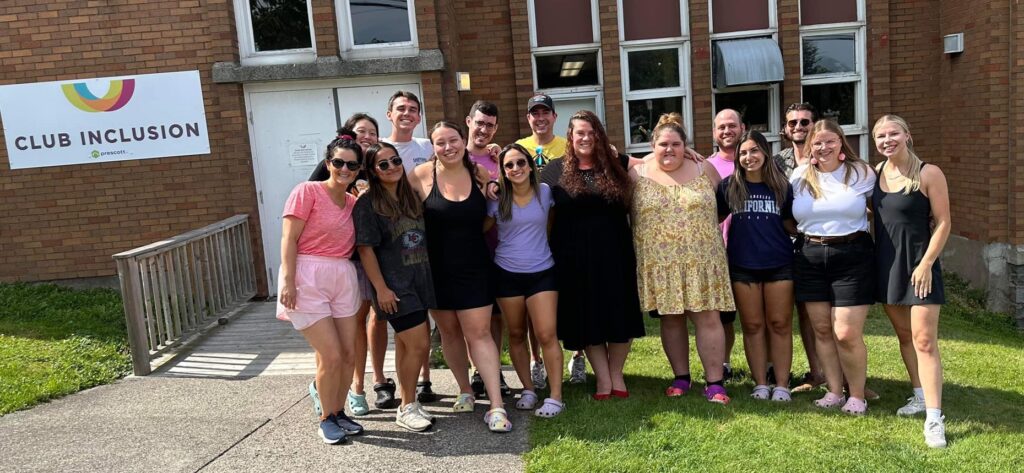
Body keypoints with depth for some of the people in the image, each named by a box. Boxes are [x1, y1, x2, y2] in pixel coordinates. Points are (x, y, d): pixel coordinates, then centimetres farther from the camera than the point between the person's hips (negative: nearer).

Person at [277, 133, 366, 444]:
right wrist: (287, 281, -17)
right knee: (331, 356, -5)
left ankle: (339, 412, 28)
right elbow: (289, 239, -11)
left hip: (343, 278, 6)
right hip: (308, 278, -6)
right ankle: (326, 420, 16)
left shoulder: (354, 202, 11)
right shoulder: (308, 191, -7)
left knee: (349, 353, 7)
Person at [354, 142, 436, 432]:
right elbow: (365, 248, -11)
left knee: (406, 345, 13)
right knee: (419, 345, -9)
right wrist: (380, 288, -16)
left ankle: (407, 404, 25)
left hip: (419, 281, 7)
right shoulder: (368, 204, -8)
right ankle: (408, 408, 6)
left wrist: (429, 276, 13)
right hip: (394, 286, -7)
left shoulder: (411, 197, 11)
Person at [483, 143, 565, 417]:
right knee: (516, 334, 10)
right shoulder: (497, 199, -3)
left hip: (542, 272, -1)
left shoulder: (545, 192, -1)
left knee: (546, 335, -8)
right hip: (507, 274, 1)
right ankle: (528, 390, 23)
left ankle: (555, 397, -1)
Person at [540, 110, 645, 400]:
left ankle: (616, 375, 25)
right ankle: (603, 379, 20)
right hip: (574, 256, -1)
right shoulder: (555, 169, 2)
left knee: (620, 314, 6)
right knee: (586, 318, 6)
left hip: (615, 253, 1)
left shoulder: (616, 164, 5)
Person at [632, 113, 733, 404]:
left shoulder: (704, 170, 5)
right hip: (659, 263, 0)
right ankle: (681, 378, 22)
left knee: (708, 319, -1)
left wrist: (704, 227, 6)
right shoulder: (637, 174, 2)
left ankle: (715, 383, 7)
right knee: (671, 320, 9)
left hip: (701, 260, 0)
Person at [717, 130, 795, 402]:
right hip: (743, 265, 0)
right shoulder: (729, 186, 1)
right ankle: (760, 384, 15)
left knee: (780, 324, 3)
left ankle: (782, 385, 11)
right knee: (752, 325, 6)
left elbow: (789, 224, 11)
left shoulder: (781, 185, 2)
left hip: (779, 264, 0)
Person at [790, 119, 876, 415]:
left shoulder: (862, 173, 1)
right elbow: (790, 217, 17)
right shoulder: (799, 176, 8)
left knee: (846, 333, -8)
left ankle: (857, 395, 11)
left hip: (852, 257, -3)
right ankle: (834, 392, 21)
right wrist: (805, 236, 7)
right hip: (810, 257, 3)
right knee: (822, 330, 7)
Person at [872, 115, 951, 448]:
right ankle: (920, 396, 31)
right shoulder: (876, 172, 5)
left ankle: (934, 418, -7)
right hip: (886, 264, 6)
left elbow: (943, 222, -10)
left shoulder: (928, 174, -10)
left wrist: (926, 263, -15)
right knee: (904, 334, 15)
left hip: (918, 264, -6)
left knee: (924, 340, -9)